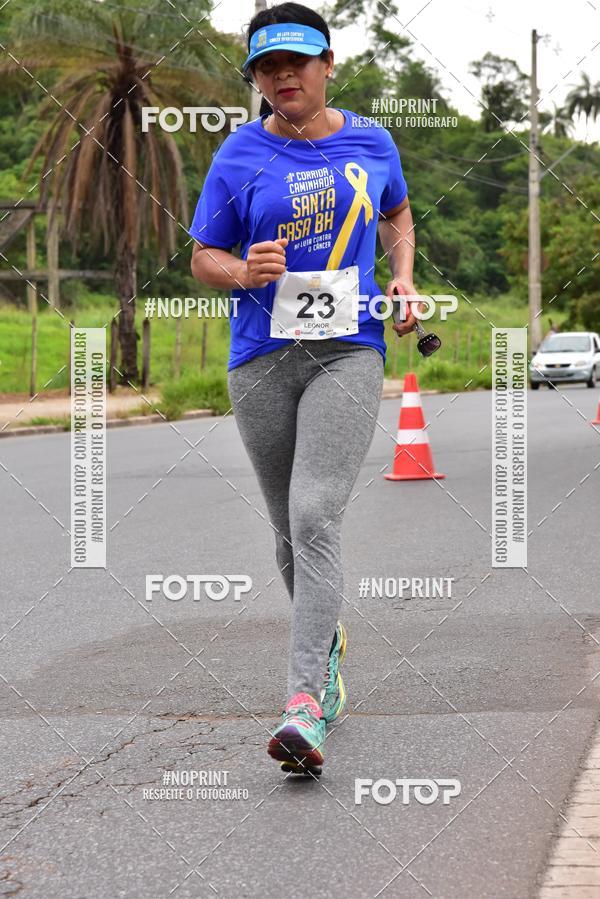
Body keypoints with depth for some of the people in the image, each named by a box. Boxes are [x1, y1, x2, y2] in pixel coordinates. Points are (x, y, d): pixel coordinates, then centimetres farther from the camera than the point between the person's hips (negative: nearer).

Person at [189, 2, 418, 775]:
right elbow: (203, 256, 7)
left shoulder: (370, 141, 7)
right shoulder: (241, 156, 1)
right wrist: (246, 271, -15)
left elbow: (398, 215, 26)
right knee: (291, 532, 11)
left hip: (349, 354, -1)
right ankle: (327, 644, 38)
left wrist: (404, 278, 9)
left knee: (315, 519, -18)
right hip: (262, 360, 1)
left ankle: (306, 700, -22)